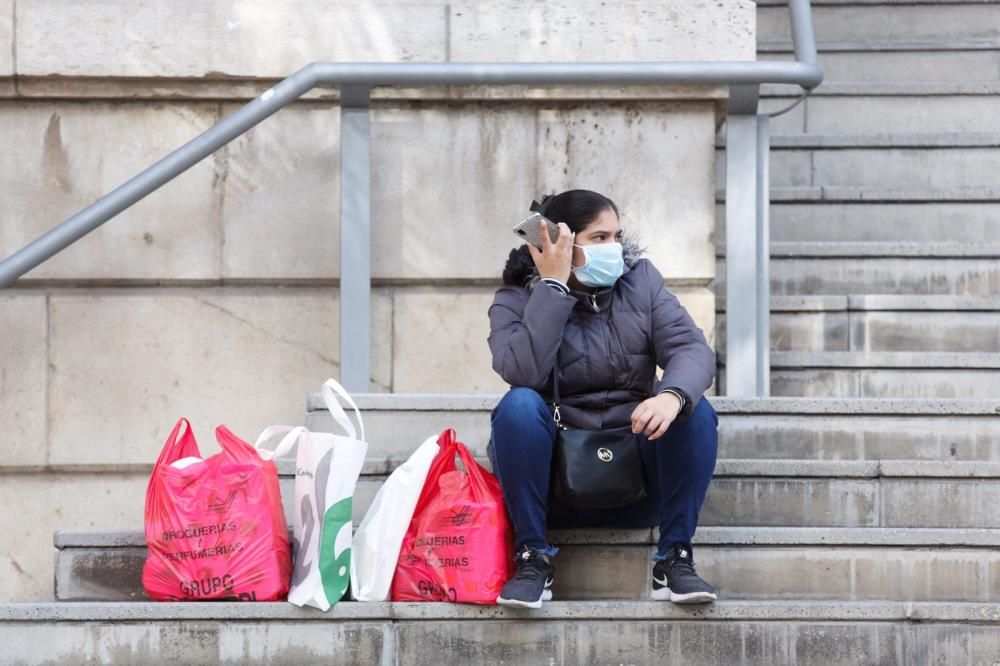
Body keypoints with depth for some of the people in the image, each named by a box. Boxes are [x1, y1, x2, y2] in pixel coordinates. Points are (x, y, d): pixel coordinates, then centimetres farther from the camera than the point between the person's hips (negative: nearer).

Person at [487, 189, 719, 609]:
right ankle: (533, 559, -21)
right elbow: (523, 374, -23)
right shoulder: (516, 301, -3)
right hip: (553, 475, -2)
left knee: (695, 412, -23)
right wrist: (553, 287, -22)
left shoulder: (640, 280, 4)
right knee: (519, 406, -29)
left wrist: (672, 396, -33)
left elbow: (691, 348, -11)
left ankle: (674, 559, -16)